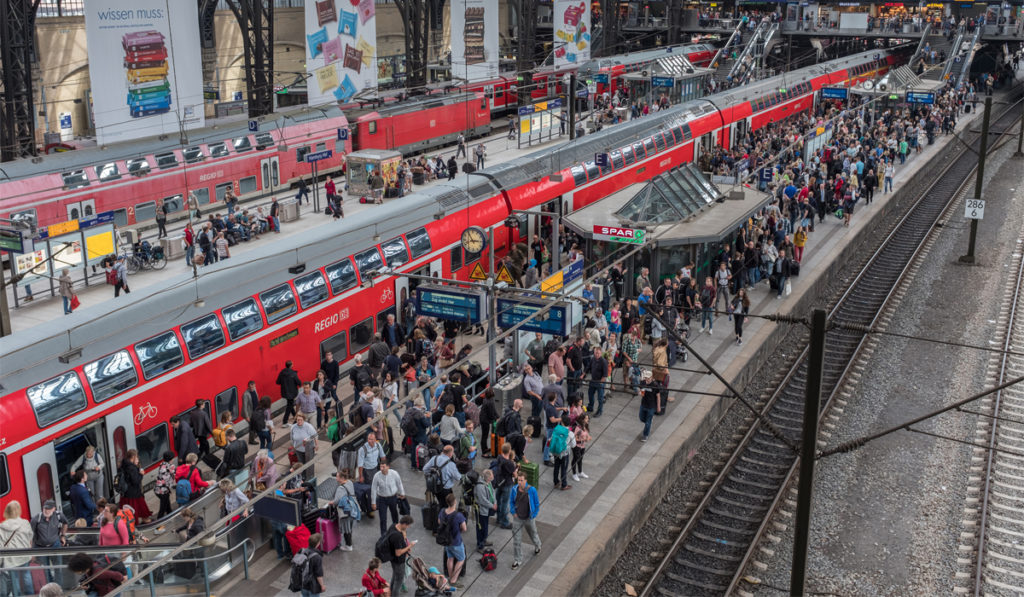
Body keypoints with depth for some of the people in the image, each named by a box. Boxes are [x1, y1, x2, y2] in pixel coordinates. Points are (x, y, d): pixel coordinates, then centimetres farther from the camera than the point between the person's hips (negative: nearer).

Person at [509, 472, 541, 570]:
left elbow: (537, 504, -8)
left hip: (529, 518, -1)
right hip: (517, 518, 1)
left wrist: (533, 516, -9)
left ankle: (537, 546, 57)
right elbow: (511, 501, 5)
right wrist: (513, 512, -3)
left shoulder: (532, 490, -21)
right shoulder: (514, 489, -14)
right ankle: (518, 560, 15)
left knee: (533, 534, 23)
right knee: (516, 539, 2)